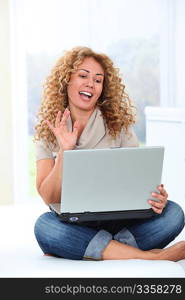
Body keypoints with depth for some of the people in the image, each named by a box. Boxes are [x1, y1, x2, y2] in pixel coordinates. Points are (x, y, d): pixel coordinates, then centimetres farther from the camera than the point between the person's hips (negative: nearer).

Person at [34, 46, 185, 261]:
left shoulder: (119, 125, 4)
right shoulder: (48, 131, 4)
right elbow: (49, 198, -5)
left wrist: (156, 197, -25)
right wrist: (64, 150, -17)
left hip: (119, 222, 1)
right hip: (72, 225, 0)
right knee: (44, 225, -35)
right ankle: (148, 257, -33)